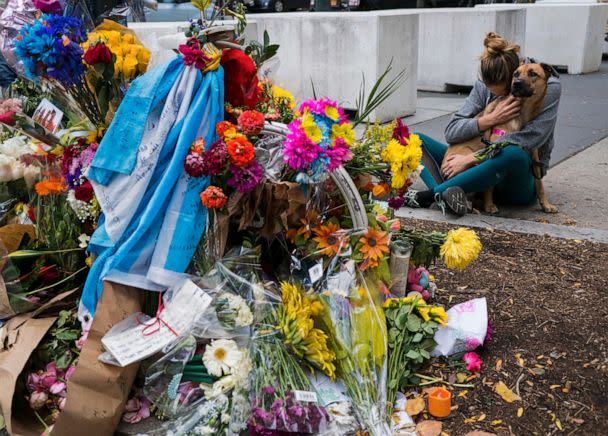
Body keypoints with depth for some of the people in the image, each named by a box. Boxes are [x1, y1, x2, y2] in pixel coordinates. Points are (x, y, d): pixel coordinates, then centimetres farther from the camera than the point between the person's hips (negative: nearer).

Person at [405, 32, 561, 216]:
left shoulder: (549, 88, -10)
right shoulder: (483, 87, 0)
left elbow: (528, 139, -21)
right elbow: (451, 132, -6)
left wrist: (470, 159, -23)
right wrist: (491, 119, -23)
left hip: (520, 180, -4)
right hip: (483, 166, 4)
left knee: (514, 154, -40)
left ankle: (428, 195, -34)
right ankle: (444, 194, -35)